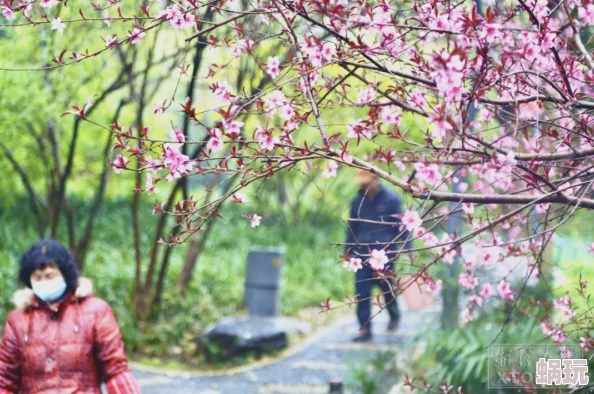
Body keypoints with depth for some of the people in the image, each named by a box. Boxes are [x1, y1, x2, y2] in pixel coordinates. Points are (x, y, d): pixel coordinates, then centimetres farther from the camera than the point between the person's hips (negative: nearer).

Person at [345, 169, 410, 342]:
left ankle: (394, 315, 31)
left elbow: (402, 224, -2)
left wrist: (406, 248, -6)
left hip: (385, 251, -4)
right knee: (362, 290, -3)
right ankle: (364, 327, 1)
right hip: (363, 251, 4)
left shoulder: (390, 199, -3)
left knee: (385, 286, 3)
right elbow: (352, 227, 17)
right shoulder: (357, 201, 10)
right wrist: (348, 250, 15)